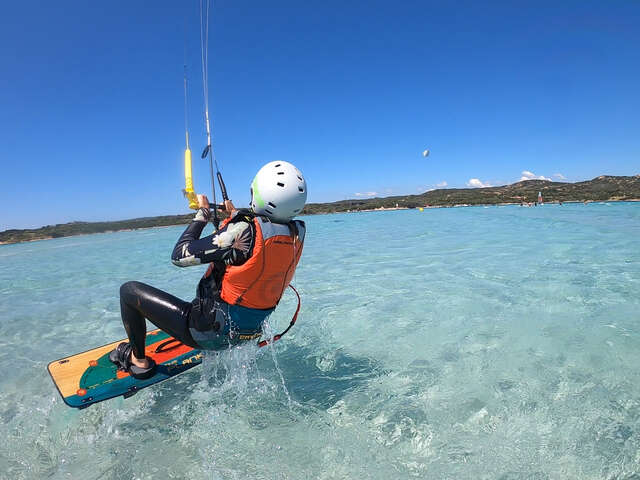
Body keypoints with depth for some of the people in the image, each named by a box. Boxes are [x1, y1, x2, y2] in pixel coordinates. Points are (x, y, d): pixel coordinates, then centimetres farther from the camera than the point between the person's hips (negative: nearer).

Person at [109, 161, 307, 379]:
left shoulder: (245, 230, -30)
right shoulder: (298, 232, -11)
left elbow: (179, 256, -20)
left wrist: (202, 213, -8)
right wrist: (236, 214, 21)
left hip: (212, 332, -7)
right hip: (252, 331, 7)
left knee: (129, 290, 7)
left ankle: (139, 362, 24)